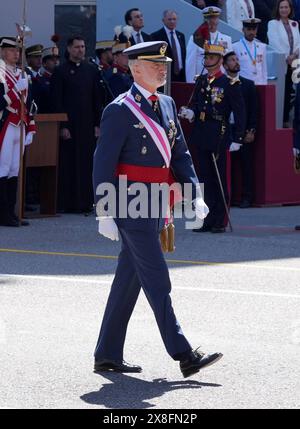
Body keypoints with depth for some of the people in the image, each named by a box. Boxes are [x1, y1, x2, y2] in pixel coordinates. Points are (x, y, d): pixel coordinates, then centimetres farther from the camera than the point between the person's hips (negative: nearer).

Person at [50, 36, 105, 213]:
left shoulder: (92, 70, 11)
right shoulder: (61, 72, -1)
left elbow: (98, 99, 11)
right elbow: (57, 101, -4)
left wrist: (97, 124, 3)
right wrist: (63, 126, -11)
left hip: (88, 124, 4)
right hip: (69, 124, -4)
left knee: (87, 163, 3)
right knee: (69, 164, -2)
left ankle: (86, 202, 9)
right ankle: (69, 203, 3)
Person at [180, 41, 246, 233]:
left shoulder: (230, 84, -7)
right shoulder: (201, 81, 11)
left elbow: (240, 113, -7)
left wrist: (238, 140, -10)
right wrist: (190, 112, -4)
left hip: (219, 138, -6)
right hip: (202, 138, 6)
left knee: (220, 180, -1)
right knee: (206, 179, 9)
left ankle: (221, 222, 4)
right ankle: (208, 220, 14)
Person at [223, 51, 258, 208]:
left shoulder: (248, 84, 8)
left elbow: (254, 109, 5)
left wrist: (251, 131, -4)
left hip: (244, 131, 1)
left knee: (246, 165, 1)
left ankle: (247, 197, 7)